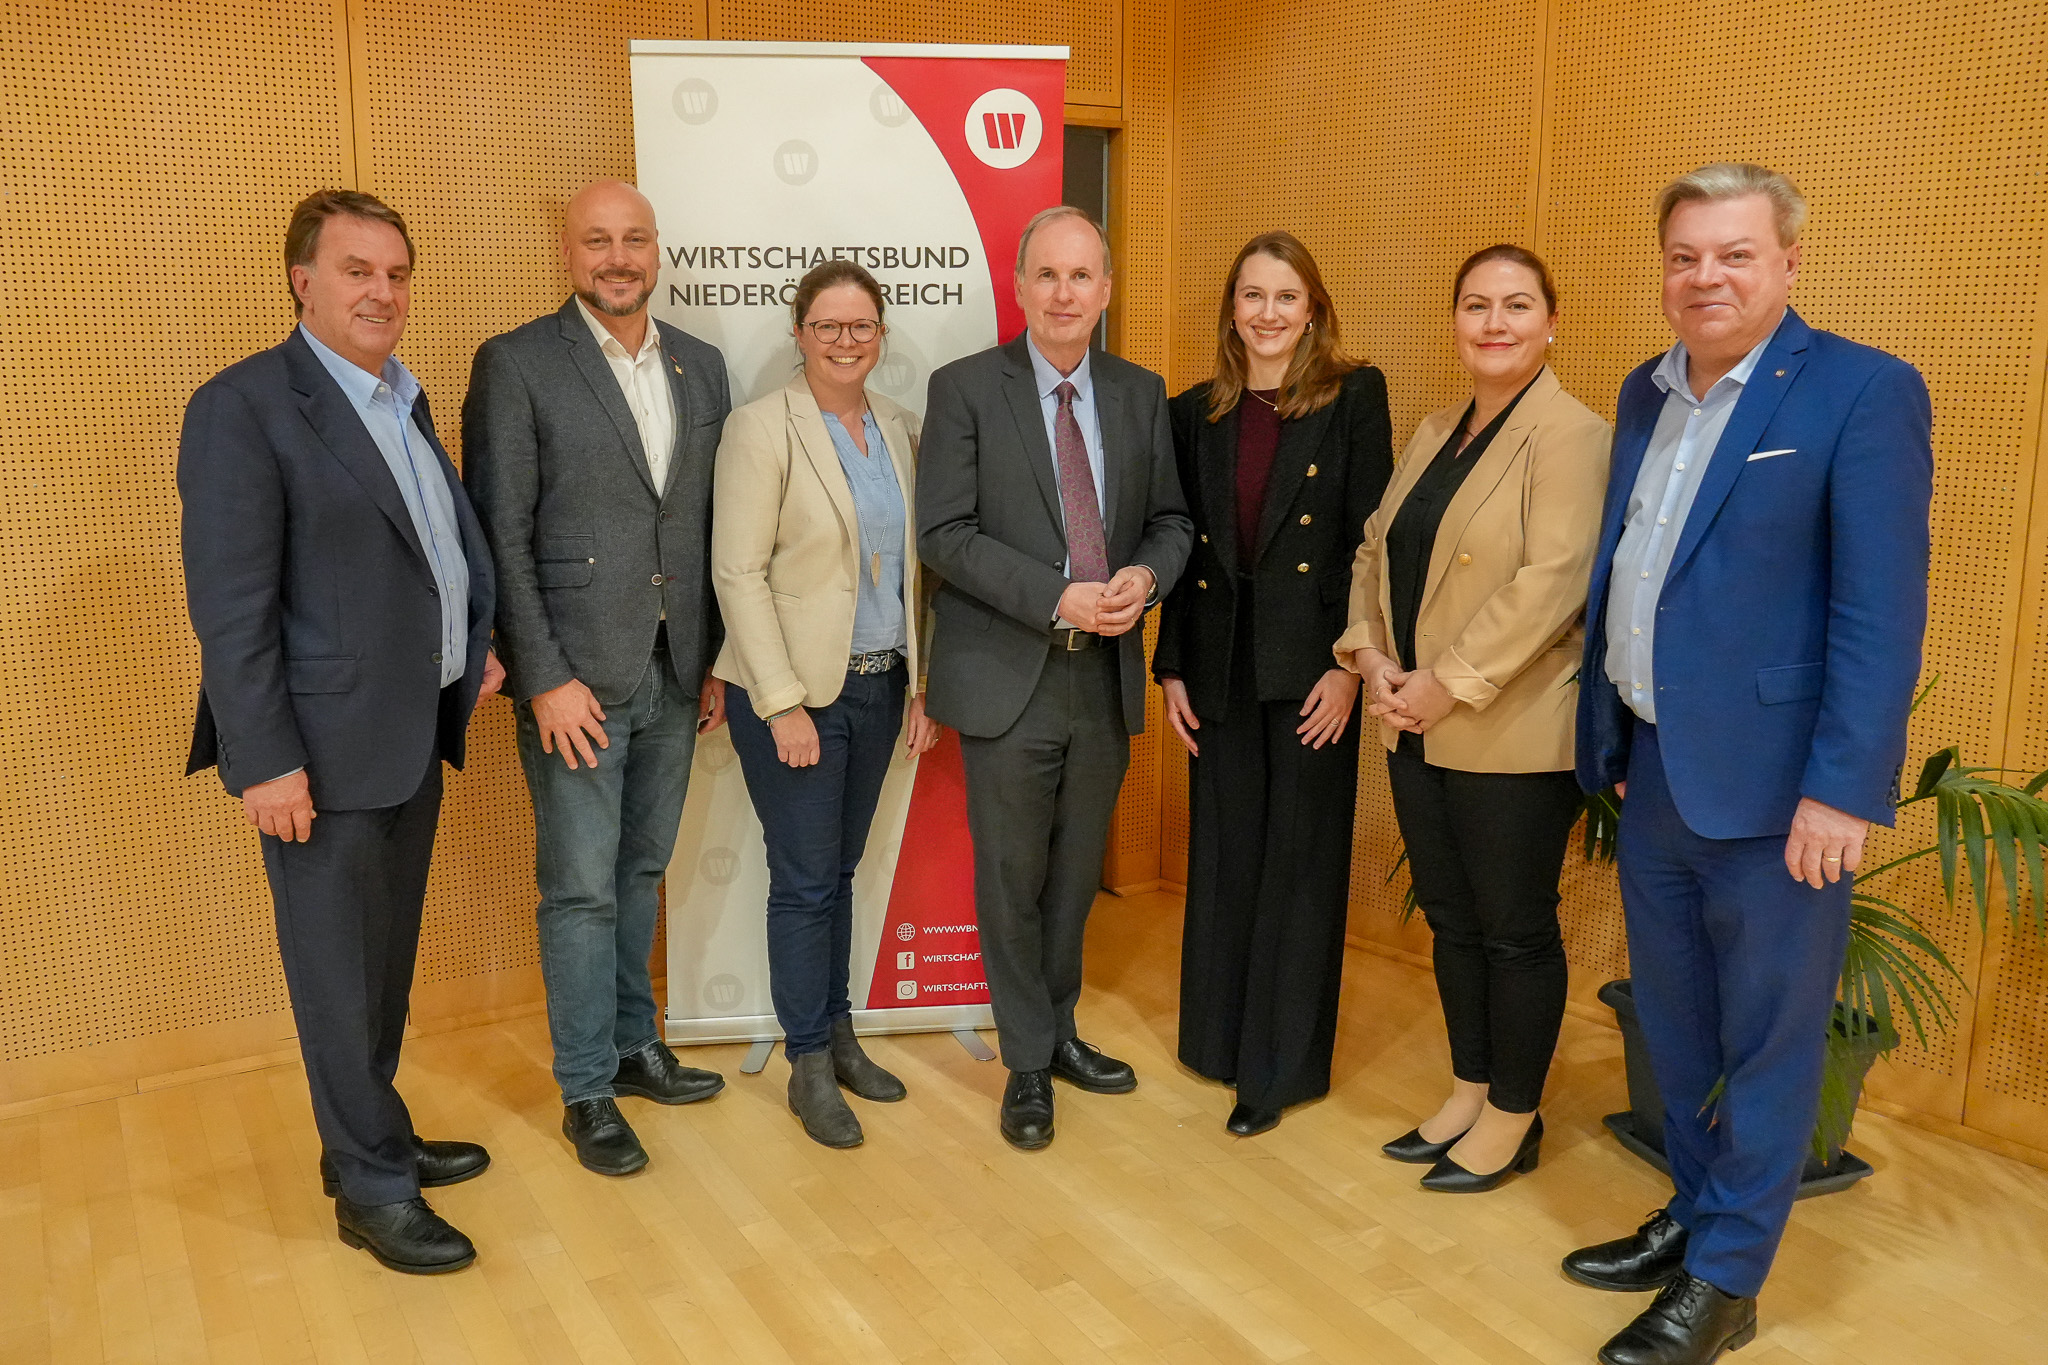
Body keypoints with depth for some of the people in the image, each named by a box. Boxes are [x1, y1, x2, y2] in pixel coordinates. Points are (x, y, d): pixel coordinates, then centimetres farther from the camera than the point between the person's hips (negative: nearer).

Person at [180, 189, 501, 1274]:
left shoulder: (404, 400, 13)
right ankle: (374, 1192, 18)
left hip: (415, 738, 8)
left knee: (386, 962, 18)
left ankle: (369, 1138, 34)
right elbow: (230, 606, -16)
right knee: (340, 973, 4)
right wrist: (266, 764, -18)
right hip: (325, 751, -8)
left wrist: (476, 645, 10)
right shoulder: (243, 408, -12)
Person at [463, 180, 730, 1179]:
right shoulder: (515, 365, -6)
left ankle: (634, 1045, 34)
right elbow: (501, 535, -10)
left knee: (641, 872, 17)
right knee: (581, 890, 4)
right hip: (576, 679, -5)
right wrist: (545, 678, -15)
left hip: (674, 675, 5)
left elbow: (713, 526, 11)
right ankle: (587, 1091, 19)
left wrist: (716, 661, 9)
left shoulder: (701, 366, 9)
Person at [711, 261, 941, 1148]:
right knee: (805, 881, 2)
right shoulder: (761, 428, -10)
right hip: (794, 690, -5)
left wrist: (922, 682, 7)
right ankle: (809, 1067, 18)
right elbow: (739, 574, -14)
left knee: (840, 868, 16)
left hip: (878, 684, 5)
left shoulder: (900, 428, 8)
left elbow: (913, 566, 11)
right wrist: (784, 703, -17)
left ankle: (838, 1035, 30)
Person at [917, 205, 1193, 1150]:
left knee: (1076, 877, 17)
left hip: (1106, 679, 4)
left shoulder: (1141, 394, 8)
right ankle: (1028, 1064, 24)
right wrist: (1058, 599, -20)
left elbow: (1170, 520, 11)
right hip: (1009, 679, -4)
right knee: (1013, 881, 7)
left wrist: (1144, 576, -12)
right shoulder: (964, 389, -5)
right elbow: (944, 534, -12)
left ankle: (1058, 1032, 37)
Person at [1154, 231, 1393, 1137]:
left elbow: (1370, 539, -7)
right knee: (1223, 857, 12)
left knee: (1300, 858, 4)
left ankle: (1279, 1064, 17)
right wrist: (1171, 669, 5)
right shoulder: (1194, 414, 9)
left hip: (1310, 662, -3)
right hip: (1221, 664, 4)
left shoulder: (1354, 396, -2)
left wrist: (1348, 664, -14)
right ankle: (1221, 1036, 29)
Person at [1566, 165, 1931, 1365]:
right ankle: (1693, 1219, 38)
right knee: (1676, 1026, 19)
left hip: (1769, 781, -7)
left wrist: (1844, 788, -19)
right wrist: (1609, 733, 12)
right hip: (1652, 769, 7)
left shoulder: (1864, 391, -10)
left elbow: (1883, 609, -15)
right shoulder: (1648, 392, 10)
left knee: (1765, 1040, 8)